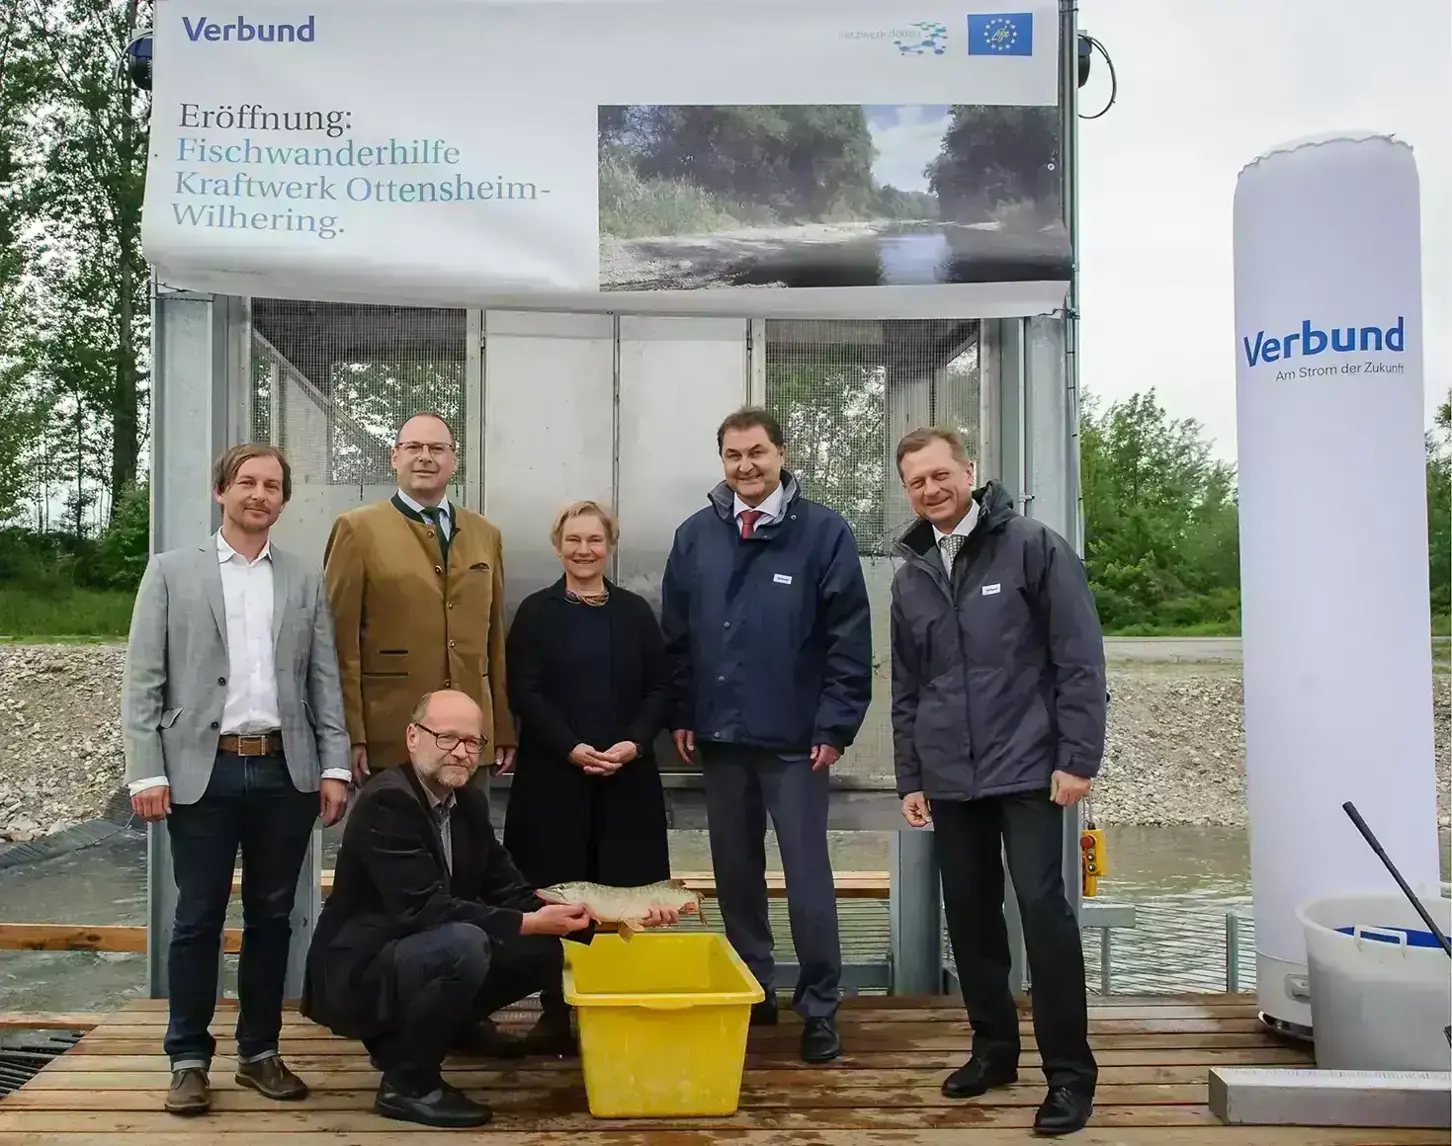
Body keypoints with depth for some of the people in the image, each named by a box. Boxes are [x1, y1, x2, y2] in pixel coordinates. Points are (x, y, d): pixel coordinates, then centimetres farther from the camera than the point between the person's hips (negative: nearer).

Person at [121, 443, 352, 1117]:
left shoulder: (304, 582, 11)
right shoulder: (171, 572, 4)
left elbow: (325, 681, 7)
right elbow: (143, 681, 0)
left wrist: (335, 766, 0)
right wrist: (146, 772, -7)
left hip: (286, 772, 2)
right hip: (202, 770, -2)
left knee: (271, 916, 10)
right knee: (198, 918, 4)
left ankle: (259, 1051, 23)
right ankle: (189, 1060, 16)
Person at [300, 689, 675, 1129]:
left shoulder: (470, 801, 4)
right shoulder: (387, 800, -22)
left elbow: (509, 892, 3)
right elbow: (423, 908, -30)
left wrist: (603, 916, -10)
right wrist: (530, 923, -31)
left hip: (413, 957, 8)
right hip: (356, 974, -8)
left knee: (543, 952, 2)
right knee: (464, 943, -33)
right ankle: (407, 1083, -11)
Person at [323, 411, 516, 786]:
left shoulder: (485, 534, 13)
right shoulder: (358, 529, -1)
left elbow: (495, 638, 13)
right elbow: (341, 640, -5)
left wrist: (505, 728, 10)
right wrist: (348, 735, -10)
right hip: (389, 738, -4)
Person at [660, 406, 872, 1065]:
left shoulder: (824, 532, -6)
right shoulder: (695, 535, 6)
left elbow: (849, 639, -7)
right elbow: (676, 635, 10)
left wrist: (835, 726, -10)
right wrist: (681, 715, 5)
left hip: (794, 738, -4)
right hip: (719, 736, 4)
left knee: (807, 876, 0)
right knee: (735, 874, 13)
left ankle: (819, 1008, 13)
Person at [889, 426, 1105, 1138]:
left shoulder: (1034, 547, -4)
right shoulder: (910, 576, 11)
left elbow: (1080, 660, -8)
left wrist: (1078, 758, -13)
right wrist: (910, 777, 13)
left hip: (1028, 770, -5)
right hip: (950, 780, 5)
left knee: (1042, 908, -8)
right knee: (969, 915, 10)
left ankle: (1070, 1072, 4)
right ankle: (993, 1047, 26)